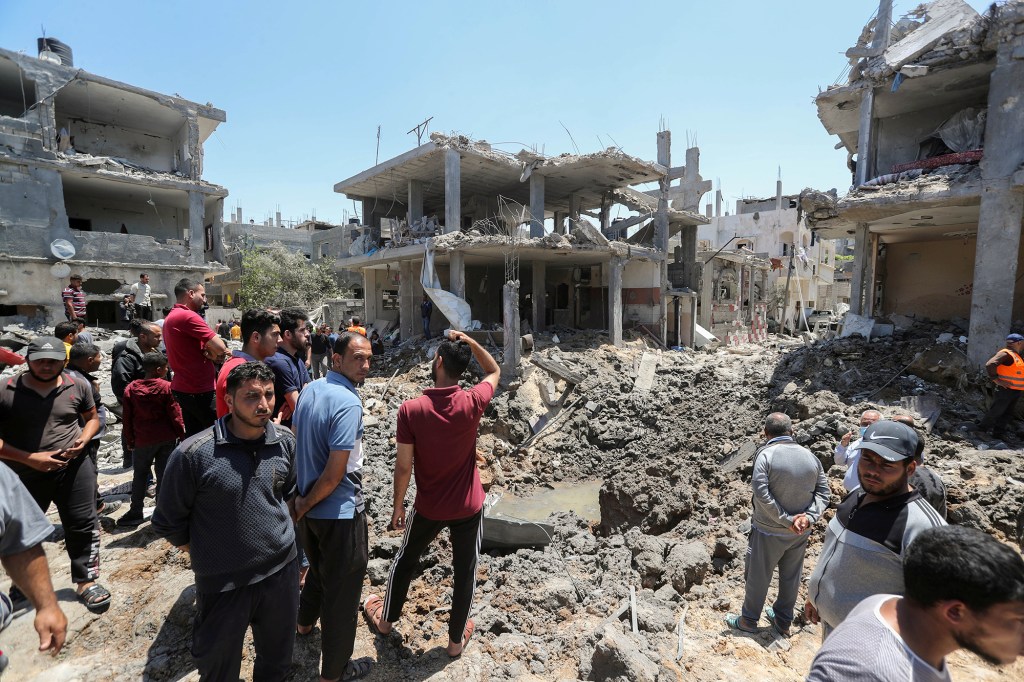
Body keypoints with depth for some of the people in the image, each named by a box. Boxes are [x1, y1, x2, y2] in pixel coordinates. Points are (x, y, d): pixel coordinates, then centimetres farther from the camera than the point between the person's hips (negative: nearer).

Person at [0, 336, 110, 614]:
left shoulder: (78, 386, -4)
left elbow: (92, 417, 12)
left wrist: (84, 439, -9)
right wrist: (30, 459, -19)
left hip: (74, 468, 0)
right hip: (23, 475, 1)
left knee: (83, 526, 3)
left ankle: (86, 581, 19)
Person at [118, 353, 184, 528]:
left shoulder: (131, 389, -1)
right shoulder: (166, 387, -10)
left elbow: (128, 418, 3)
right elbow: (175, 414, -8)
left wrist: (129, 441, 12)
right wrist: (181, 433, 3)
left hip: (143, 440, 2)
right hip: (167, 439, -2)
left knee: (140, 475, 14)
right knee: (163, 474, 6)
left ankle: (135, 512, 20)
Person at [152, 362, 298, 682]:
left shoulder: (285, 442, -7)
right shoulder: (193, 453, -20)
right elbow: (168, 522, -7)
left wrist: (278, 534, 10)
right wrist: (208, 554, 0)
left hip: (282, 571, 3)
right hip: (223, 582, -3)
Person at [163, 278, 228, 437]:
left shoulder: (170, 317, 16)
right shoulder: (187, 316, -17)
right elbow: (220, 347, -23)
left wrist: (210, 354, -2)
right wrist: (213, 354, 0)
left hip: (183, 387, 10)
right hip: (199, 390, -10)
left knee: (193, 435, 14)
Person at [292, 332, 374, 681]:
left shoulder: (309, 390, -2)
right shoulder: (348, 403, -27)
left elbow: (297, 440, 9)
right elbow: (335, 473, -28)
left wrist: (304, 498, 16)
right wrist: (305, 505, -11)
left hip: (310, 504, 8)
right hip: (340, 511, -8)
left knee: (319, 568, 32)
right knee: (342, 586, 11)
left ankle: (304, 622, 56)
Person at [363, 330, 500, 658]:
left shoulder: (411, 409, -20)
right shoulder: (472, 402, -18)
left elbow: (403, 466, -14)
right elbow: (495, 371, 3)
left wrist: (398, 505, 1)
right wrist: (469, 341, -4)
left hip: (429, 508, 0)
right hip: (468, 507, 0)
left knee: (405, 560, 25)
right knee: (465, 570, 18)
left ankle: (385, 618, 47)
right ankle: (456, 638, 36)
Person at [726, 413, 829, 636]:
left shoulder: (766, 454, -19)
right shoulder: (810, 456, -3)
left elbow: (762, 493, -26)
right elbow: (823, 492, -4)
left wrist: (786, 519, -17)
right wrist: (809, 516, -13)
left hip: (769, 531, -4)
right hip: (801, 533, 5)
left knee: (758, 577, 13)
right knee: (791, 578, 21)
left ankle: (749, 620, 29)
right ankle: (783, 622, 38)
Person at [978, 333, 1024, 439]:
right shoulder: (1006, 354, -13)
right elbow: (990, 365, -27)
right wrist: (997, 380, -23)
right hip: (1005, 390, -9)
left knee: (1008, 413, 9)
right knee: (996, 411, -3)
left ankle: (998, 432, 14)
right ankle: (983, 427, 10)